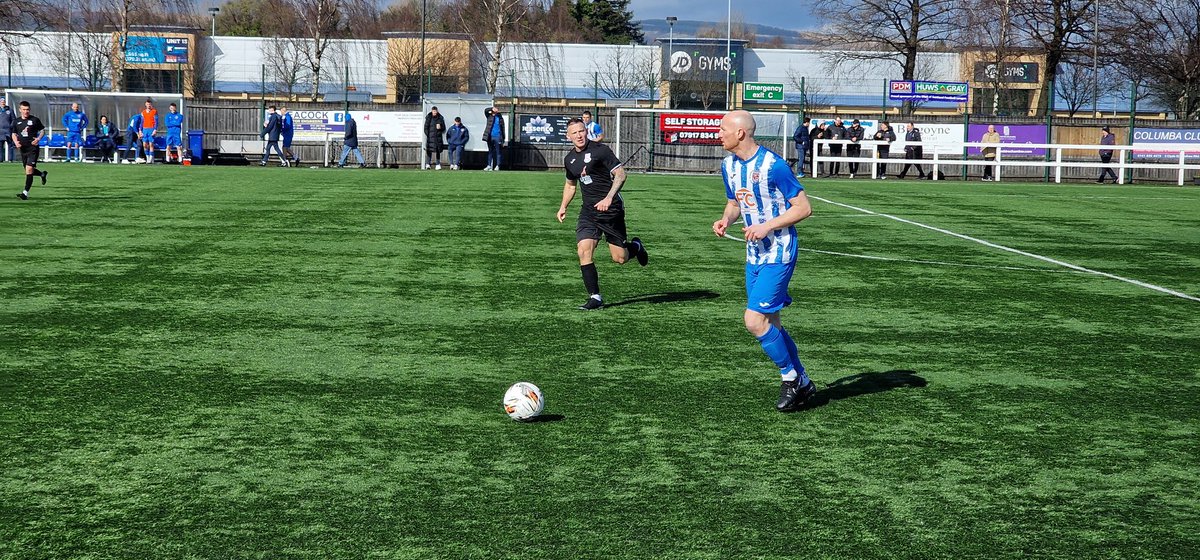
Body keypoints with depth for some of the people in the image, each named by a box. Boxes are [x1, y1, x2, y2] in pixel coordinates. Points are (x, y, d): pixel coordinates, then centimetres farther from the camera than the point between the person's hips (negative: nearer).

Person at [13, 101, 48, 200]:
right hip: (23, 149, 5)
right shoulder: (16, 122, 9)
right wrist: (16, 142, -2)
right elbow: (13, 134, 18)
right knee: (29, 171, 14)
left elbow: (42, 130, 6)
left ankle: (26, 192, -16)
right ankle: (42, 174, 46)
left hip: (33, 148, -5)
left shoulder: (35, 120, -2)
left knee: (29, 169, -16)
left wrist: (38, 139, -12)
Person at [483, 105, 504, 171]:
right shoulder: (490, 116, 7)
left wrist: (503, 140, 1)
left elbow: (502, 129, 5)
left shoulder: (500, 118, 3)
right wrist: (492, 109, -19)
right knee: (490, 152, 6)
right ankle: (489, 166, 8)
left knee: (498, 152, 1)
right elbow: (486, 111, -8)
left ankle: (497, 166, 4)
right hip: (490, 137, 2)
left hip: (497, 137, -2)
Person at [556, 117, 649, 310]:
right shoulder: (569, 159, 10)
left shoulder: (600, 150, -11)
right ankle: (595, 297, -7)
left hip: (611, 208, -5)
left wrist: (609, 198, -26)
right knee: (583, 251, -13)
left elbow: (620, 174, -14)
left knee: (619, 258, 0)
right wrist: (563, 207, 18)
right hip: (588, 211, 5)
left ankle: (635, 247, 36)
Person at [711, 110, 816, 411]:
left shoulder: (772, 165, -18)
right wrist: (726, 219, -1)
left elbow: (804, 207, -14)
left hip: (778, 253, -8)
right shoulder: (729, 165, 7)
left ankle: (790, 377, 4)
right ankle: (802, 383, 23)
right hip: (754, 255, 8)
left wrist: (767, 226, -21)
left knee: (754, 320, -15)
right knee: (769, 324, 10)